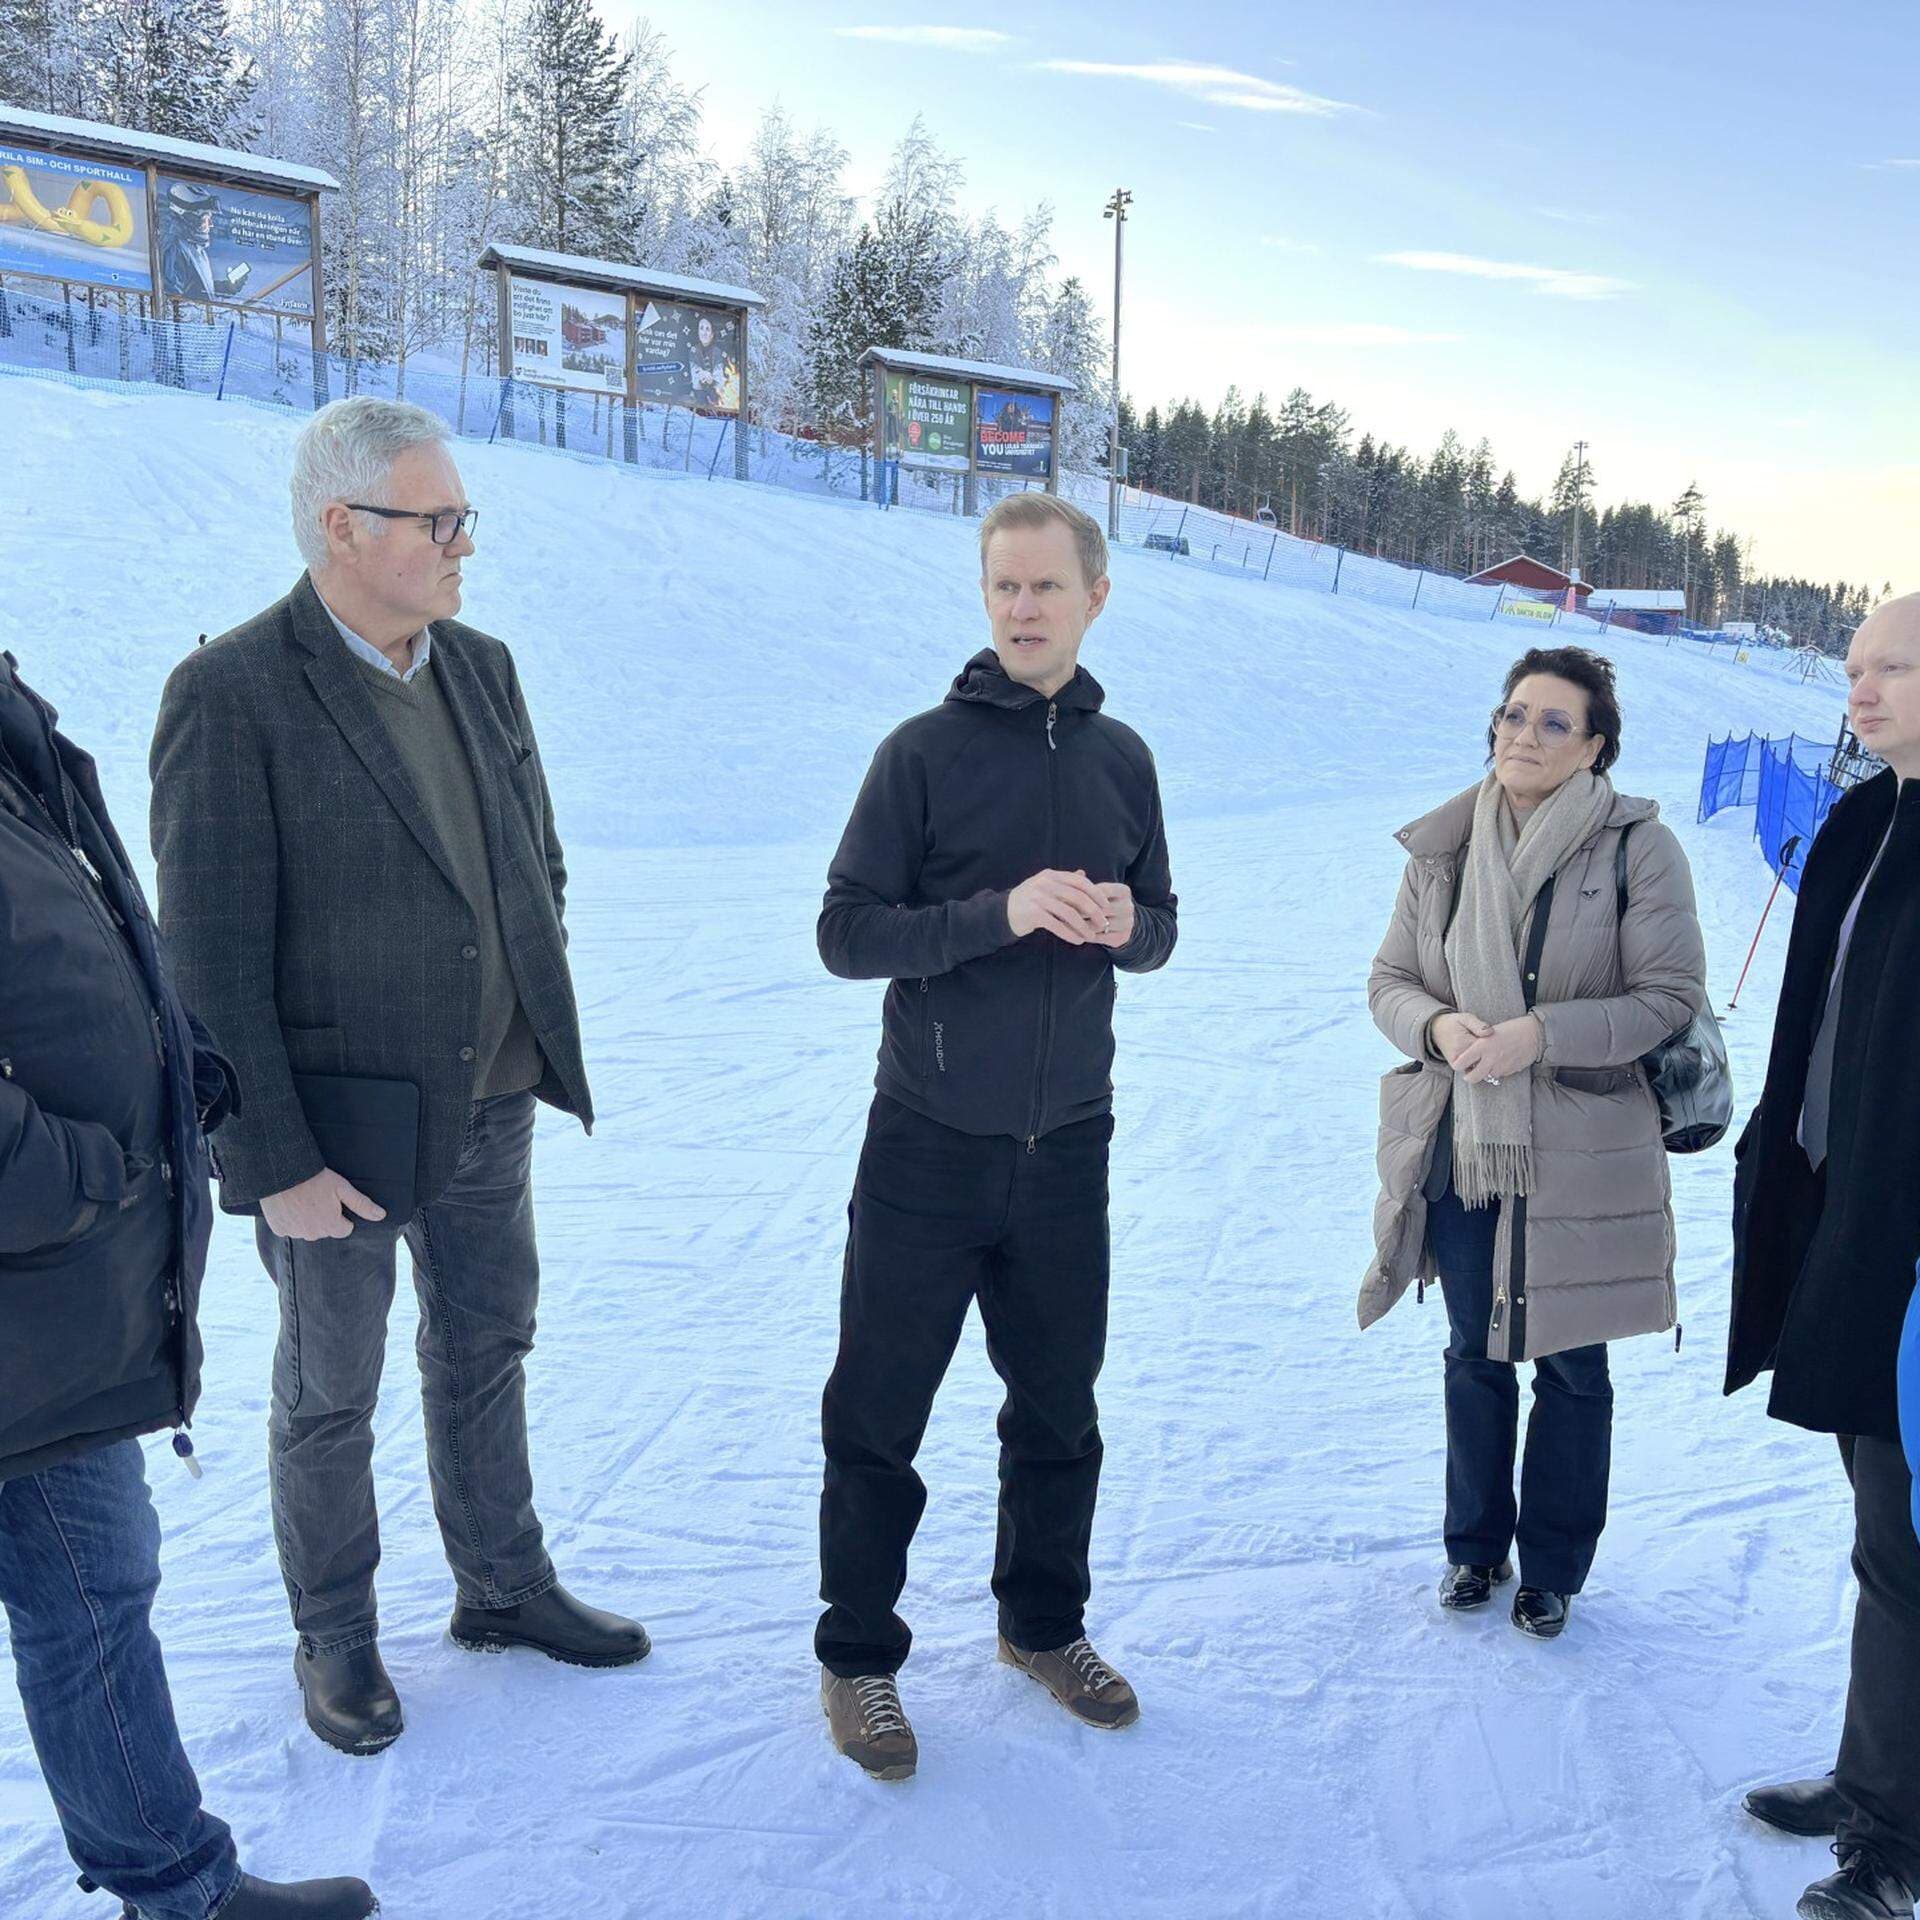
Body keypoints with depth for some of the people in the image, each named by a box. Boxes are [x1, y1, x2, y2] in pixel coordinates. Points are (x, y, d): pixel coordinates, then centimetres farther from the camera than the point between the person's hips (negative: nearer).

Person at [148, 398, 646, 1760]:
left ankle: (505, 1586, 40)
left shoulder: (483, 668, 2)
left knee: (487, 1354, 20)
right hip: (339, 1132, -6)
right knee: (331, 1396, 13)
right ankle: (335, 1635, 35)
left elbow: (540, 861, 13)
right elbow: (212, 959, -19)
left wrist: (536, 1026, 8)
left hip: (491, 1107, 6)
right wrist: (277, 1164, -18)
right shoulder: (233, 695, -18)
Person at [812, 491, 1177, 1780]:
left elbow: (1160, 930, 13)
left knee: (1059, 1408, 17)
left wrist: (1127, 925, -11)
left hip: (1067, 1148, 4)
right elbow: (846, 931, -11)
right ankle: (859, 1655, 25)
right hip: (929, 1146, -4)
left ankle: (1044, 1622, 38)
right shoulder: (926, 750, -7)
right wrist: (998, 913, -24)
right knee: (879, 1415, 6)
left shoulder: (1121, 757, 6)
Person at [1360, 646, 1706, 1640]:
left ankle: (1553, 1565, 32)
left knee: (1569, 1367, 11)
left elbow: (1672, 999, -10)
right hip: (1460, 1144, 3)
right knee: (1475, 1354, 18)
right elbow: (1390, 979, 6)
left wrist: (1542, 1034, -22)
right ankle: (1476, 1544, 38)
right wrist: (1437, 1025, -16)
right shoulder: (1445, 847, 1)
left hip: (1578, 1157, -3)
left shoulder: (1639, 849, -10)